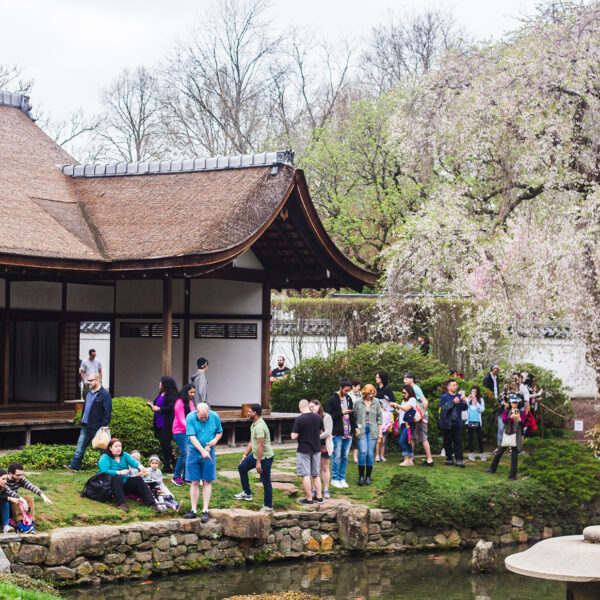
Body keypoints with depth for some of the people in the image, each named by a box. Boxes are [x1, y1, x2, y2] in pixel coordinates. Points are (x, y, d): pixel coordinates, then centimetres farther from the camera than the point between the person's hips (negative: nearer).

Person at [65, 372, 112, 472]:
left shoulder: (104, 395, -12)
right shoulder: (89, 392, 13)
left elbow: (107, 412, -15)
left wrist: (105, 425, -21)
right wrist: (82, 420, 17)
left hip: (97, 427, -8)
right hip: (86, 426, 8)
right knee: (80, 446, 4)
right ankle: (74, 466, 5)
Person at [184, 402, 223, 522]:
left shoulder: (215, 417, -4)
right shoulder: (190, 418, -12)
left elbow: (219, 432, 12)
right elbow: (192, 438, -18)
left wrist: (215, 439, -11)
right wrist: (202, 451, -28)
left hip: (209, 453, 1)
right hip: (194, 452, -1)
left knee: (207, 482, 0)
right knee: (194, 482, 2)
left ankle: (205, 511, 2)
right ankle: (193, 510, 8)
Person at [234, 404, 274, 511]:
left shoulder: (259, 427, -23)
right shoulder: (254, 425, 10)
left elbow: (260, 446, -27)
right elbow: (251, 443, 19)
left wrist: (258, 463, -28)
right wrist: (245, 456, 19)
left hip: (265, 457, -11)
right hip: (256, 455, 11)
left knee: (266, 482, -3)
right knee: (242, 467, 18)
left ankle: (268, 506, 5)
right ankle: (247, 493, 23)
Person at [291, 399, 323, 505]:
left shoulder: (299, 419, -17)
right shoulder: (318, 417, -1)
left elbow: (294, 436, -18)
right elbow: (321, 431, 12)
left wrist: (300, 435, 2)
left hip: (304, 450, -5)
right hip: (316, 448, 5)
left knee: (305, 475, 1)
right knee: (315, 474, 16)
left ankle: (308, 498, 3)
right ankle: (319, 496, 17)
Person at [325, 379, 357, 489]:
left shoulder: (348, 399, 13)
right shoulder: (332, 399, -6)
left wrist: (355, 427, 10)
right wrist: (342, 413, -17)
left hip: (348, 433, 6)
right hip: (337, 433, -6)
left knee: (345, 456, 8)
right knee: (337, 456, -3)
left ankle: (342, 479, 15)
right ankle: (334, 479, 6)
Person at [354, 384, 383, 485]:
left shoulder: (376, 403, 8)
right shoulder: (358, 403, 3)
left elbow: (379, 418, 12)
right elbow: (354, 416, 8)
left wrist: (380, 432, 9)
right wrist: (355, 427, -4)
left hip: (372, 431, 2)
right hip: (361, 430, -2)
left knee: (370, 454, -2)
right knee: (363, 452, -14)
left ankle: (368, 477, 9)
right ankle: (361, 476, -4)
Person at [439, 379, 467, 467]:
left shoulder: (459, 396, 10)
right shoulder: (444, 397, -1)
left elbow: (464, 408, 6)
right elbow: (443, 408, -15)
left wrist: (464, 401, -13)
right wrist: (453, 402, -24)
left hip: (457, 423, 2)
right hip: (447, 423, -2)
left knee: (458, 441, -4)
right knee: (448, 442, 5)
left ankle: (459, 460, -5)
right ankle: (449, 459, 17)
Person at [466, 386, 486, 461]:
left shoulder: (481, 400, 5)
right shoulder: (467, 399, 4)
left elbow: (482, 409, -5)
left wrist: (476, 402, -12)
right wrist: (469, 400, -14)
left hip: (477, 421, 0)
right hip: (469, 421, 0)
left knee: (480, 437, 2)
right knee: (470, 437, 5)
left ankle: (481, 453, 11)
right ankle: (471, 453, 12)